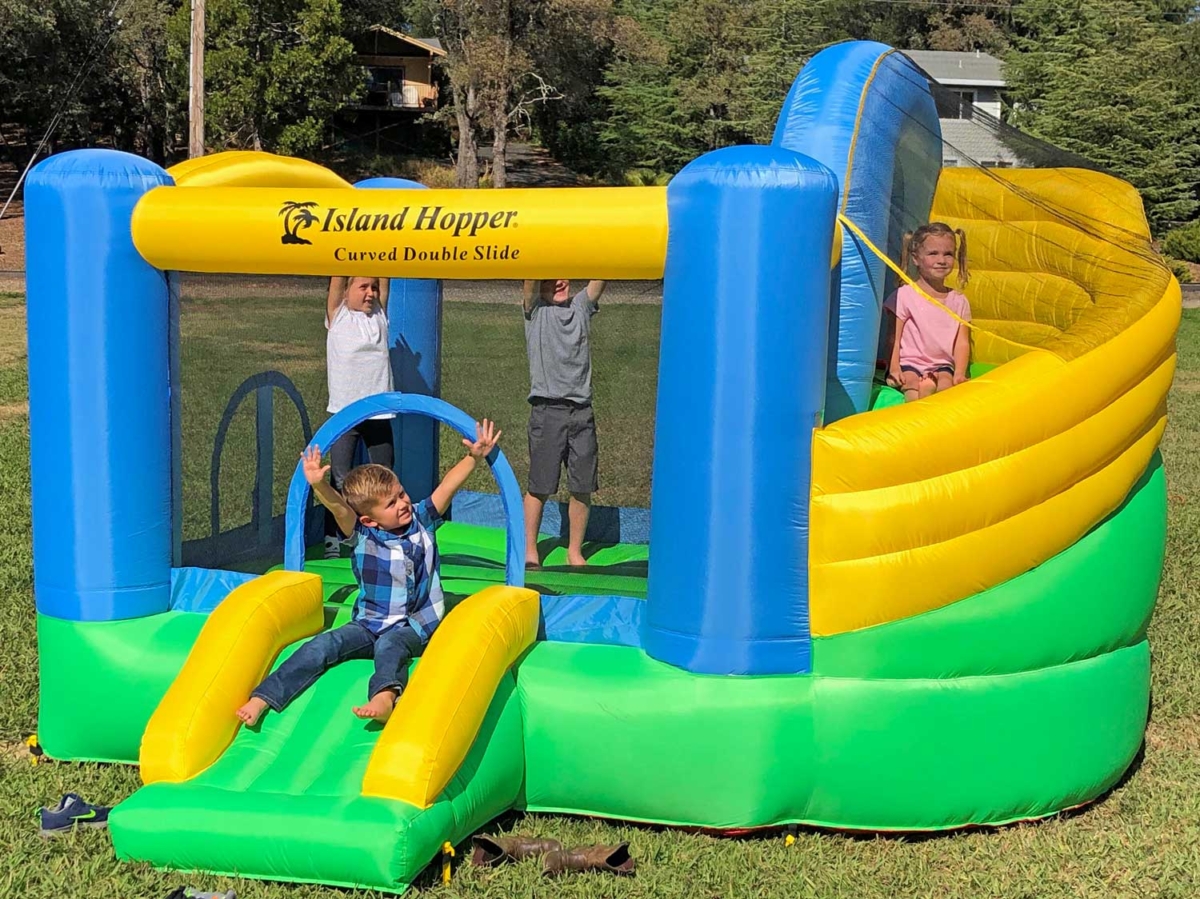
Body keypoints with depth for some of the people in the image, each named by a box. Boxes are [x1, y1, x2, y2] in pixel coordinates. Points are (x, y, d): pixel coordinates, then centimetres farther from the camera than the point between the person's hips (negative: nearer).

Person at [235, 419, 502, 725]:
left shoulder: (421, 521, 3)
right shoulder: (363, 536, -6)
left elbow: (448, 485, 0)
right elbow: (338, 506, -25)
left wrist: (474, 457, -11)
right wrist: (319, 485, -43)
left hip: (414, 627, 0)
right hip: (368, 624, 0)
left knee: (388, 645, -33)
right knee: (324, 644, -23)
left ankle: (385, 697, -65)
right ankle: (262, 699, -29)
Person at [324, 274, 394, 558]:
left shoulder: (379, 314, 10)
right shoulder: (337, 315, 2)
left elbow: (384, 280, 2)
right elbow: (337, 278, -7)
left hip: (379, 412, 3)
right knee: (340, 480, -5)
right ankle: (333, 540, 0)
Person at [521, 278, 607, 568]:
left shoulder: (582, 305, 12)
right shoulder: (535, 309, 4)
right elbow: (531, 276, -11)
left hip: (582, 411, 3)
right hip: (547, 410, -3)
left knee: (582, 487, 4)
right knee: (540, 486, 0)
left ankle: (574, 552, 16)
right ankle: (530, 550, 13)